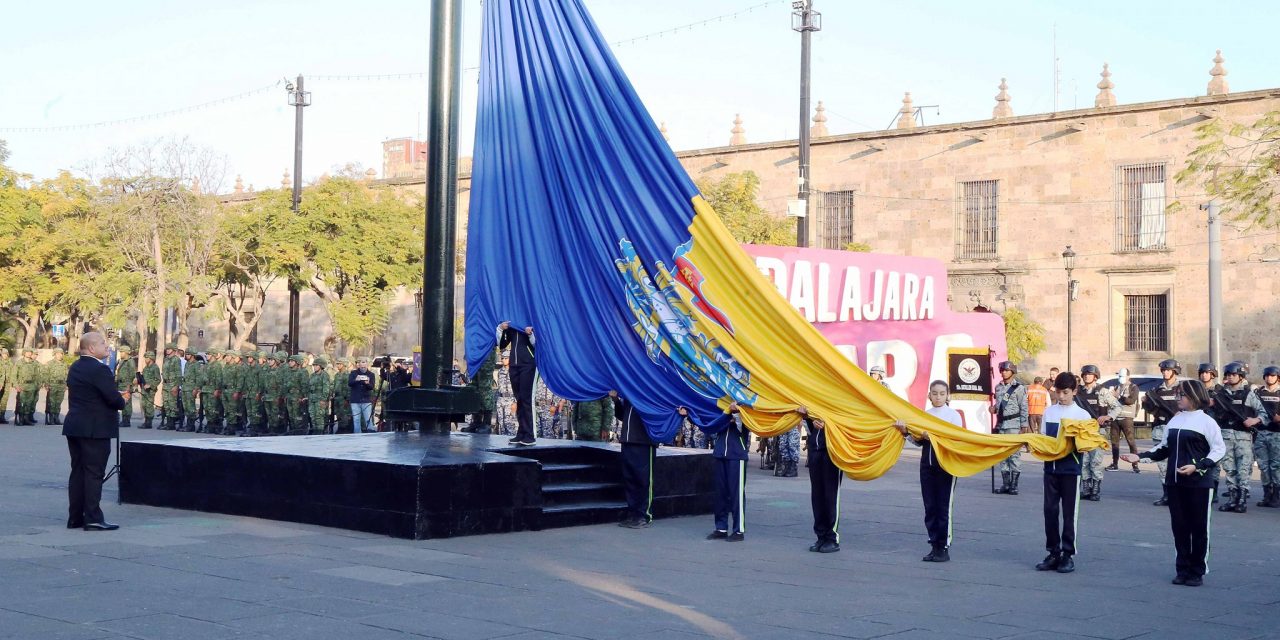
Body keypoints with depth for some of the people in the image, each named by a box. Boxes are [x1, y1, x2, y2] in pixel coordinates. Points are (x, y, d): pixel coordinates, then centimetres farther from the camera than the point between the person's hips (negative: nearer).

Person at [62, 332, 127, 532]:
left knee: (77, 471, 11)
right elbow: (114, 399, -20)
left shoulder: (75, 368, 12)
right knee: (94, 472, -5)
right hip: (95, 429, -9)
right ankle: (93, 519, -5)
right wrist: (122, 400, 3)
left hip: (74, 426, 9)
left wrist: (117, 396, 11)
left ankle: (75, 517, 15)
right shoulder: (99, 369, -17)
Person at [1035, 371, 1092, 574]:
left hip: (1070, 469, -3)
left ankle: (1068, 555, 8)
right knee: (1050, 511, 5)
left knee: (1069, 512, 2)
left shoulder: (1082, 415, -1)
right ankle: (1053, 553, 13)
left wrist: (1075, 446, -20)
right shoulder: (1048, 412, 8)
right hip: (1050, 467, 3)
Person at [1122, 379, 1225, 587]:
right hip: (1175, 482, 6)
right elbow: (1164, 449, 16)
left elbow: (1219, 449, -9)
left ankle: (1197, 572, 10)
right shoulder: (1175, 421, 12)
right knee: (1179, 526, 7)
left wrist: (1197, 466, -20)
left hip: (1198, 483, -6)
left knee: (1199, 527, 2)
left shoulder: (1206, 421, -6)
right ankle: (1183, 570, 16)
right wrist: (1141, 457, 4)